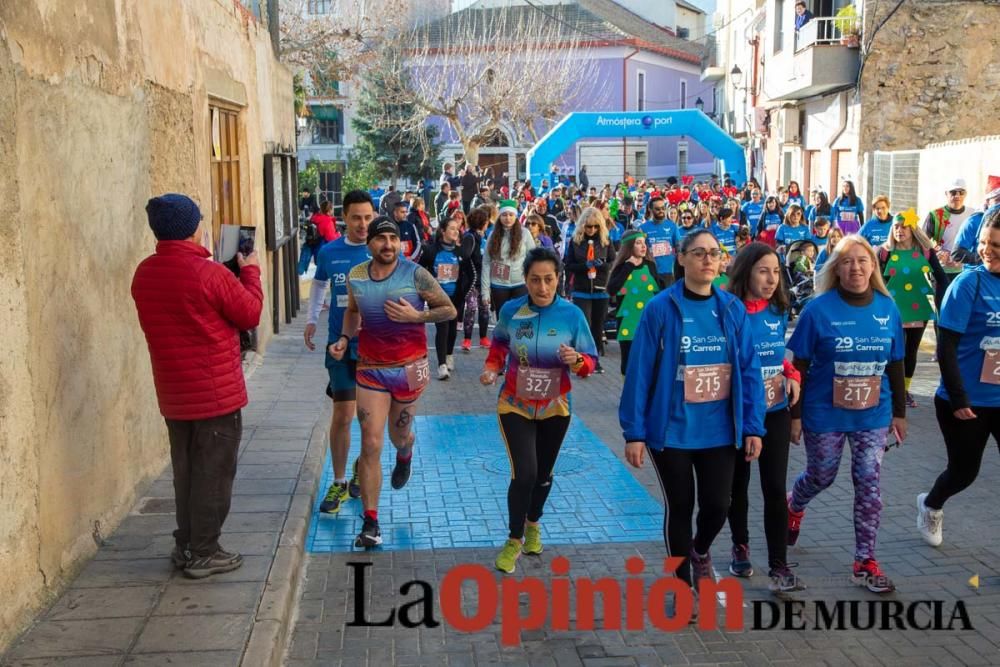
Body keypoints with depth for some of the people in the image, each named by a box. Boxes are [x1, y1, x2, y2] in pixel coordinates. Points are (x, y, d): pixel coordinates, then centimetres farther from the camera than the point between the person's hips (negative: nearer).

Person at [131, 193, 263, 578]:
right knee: (213, 474, 5)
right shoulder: (210, 274, -21)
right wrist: (250, 271, 6)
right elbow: (250, 314, -8)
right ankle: (203, 554, 12)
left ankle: (185, 545, 28)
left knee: (185, 471, 19)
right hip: (216, 392, -7)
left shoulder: (144, 274, 1)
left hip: (173, 395, 7)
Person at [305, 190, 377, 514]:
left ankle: (363, 469, 33)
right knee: (342, 415, 1)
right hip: (341, 344, 1)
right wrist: (311, 320, 13)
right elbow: (319, 284, 18)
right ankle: (339, 483, 15)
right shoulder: (329, 252, 0)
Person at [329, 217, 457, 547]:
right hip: (371, 369, 1)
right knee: (370, 445, -6)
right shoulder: (355, 276, -2)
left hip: (409, 368, -1)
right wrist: (344, 339, 1)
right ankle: (371, 523, 0)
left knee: (399, 435, 18)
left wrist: (415, 316, -21)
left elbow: (449, 310, -5)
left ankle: (405, 456, 59)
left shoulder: (415, 274, -12)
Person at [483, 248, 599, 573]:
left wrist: (576, 360, -32)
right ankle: (514, 540, 8)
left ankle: (533, 524, 46)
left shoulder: (572, 315, -15)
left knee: (543, 474, 18)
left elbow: (591, 361, -10)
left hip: (555, 409, 1)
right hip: (515, 406, -1)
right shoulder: (510, 310, -13)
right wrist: (492, 367, -10)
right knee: (524, 473, -13)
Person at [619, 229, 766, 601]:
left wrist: (753, 427, -3)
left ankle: (700, 551, 40)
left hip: (720, 429, 3)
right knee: (680, 508, 10)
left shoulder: (733, 309, 1)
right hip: (672, 429, -2)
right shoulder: (661, 308, -9)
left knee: (717, 505, 5)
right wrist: (634, 432, -11)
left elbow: (750, 370, 2)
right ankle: (684, 583, 30)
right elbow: (639, 372, -9)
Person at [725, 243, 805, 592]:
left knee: (775, 488, -1)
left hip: (775, 412, 3)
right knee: (738, 484, 14)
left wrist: (792, 376, -1)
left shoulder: (779, 312, 2)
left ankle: (779, 565, 5)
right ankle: (740, 547, 35)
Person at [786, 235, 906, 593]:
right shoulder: (818, 309, -12)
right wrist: (795, 414, -8)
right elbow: (800, 366, -8)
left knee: (869, 484, 1)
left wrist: (899, 412, 10)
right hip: (825, 414, -2)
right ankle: (793, 506, 47)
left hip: (874, 415, 2)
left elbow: (895, 365, 7)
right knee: (821, 477, 14)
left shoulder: (888, 308, -2)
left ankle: (865, 562, 12)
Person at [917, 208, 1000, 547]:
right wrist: (959, 400, -15)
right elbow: (946, 346, -15)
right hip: (967, 401, -3)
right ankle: (930, 506, 44)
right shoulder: (970, 283, -15)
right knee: (964, 471, 14)